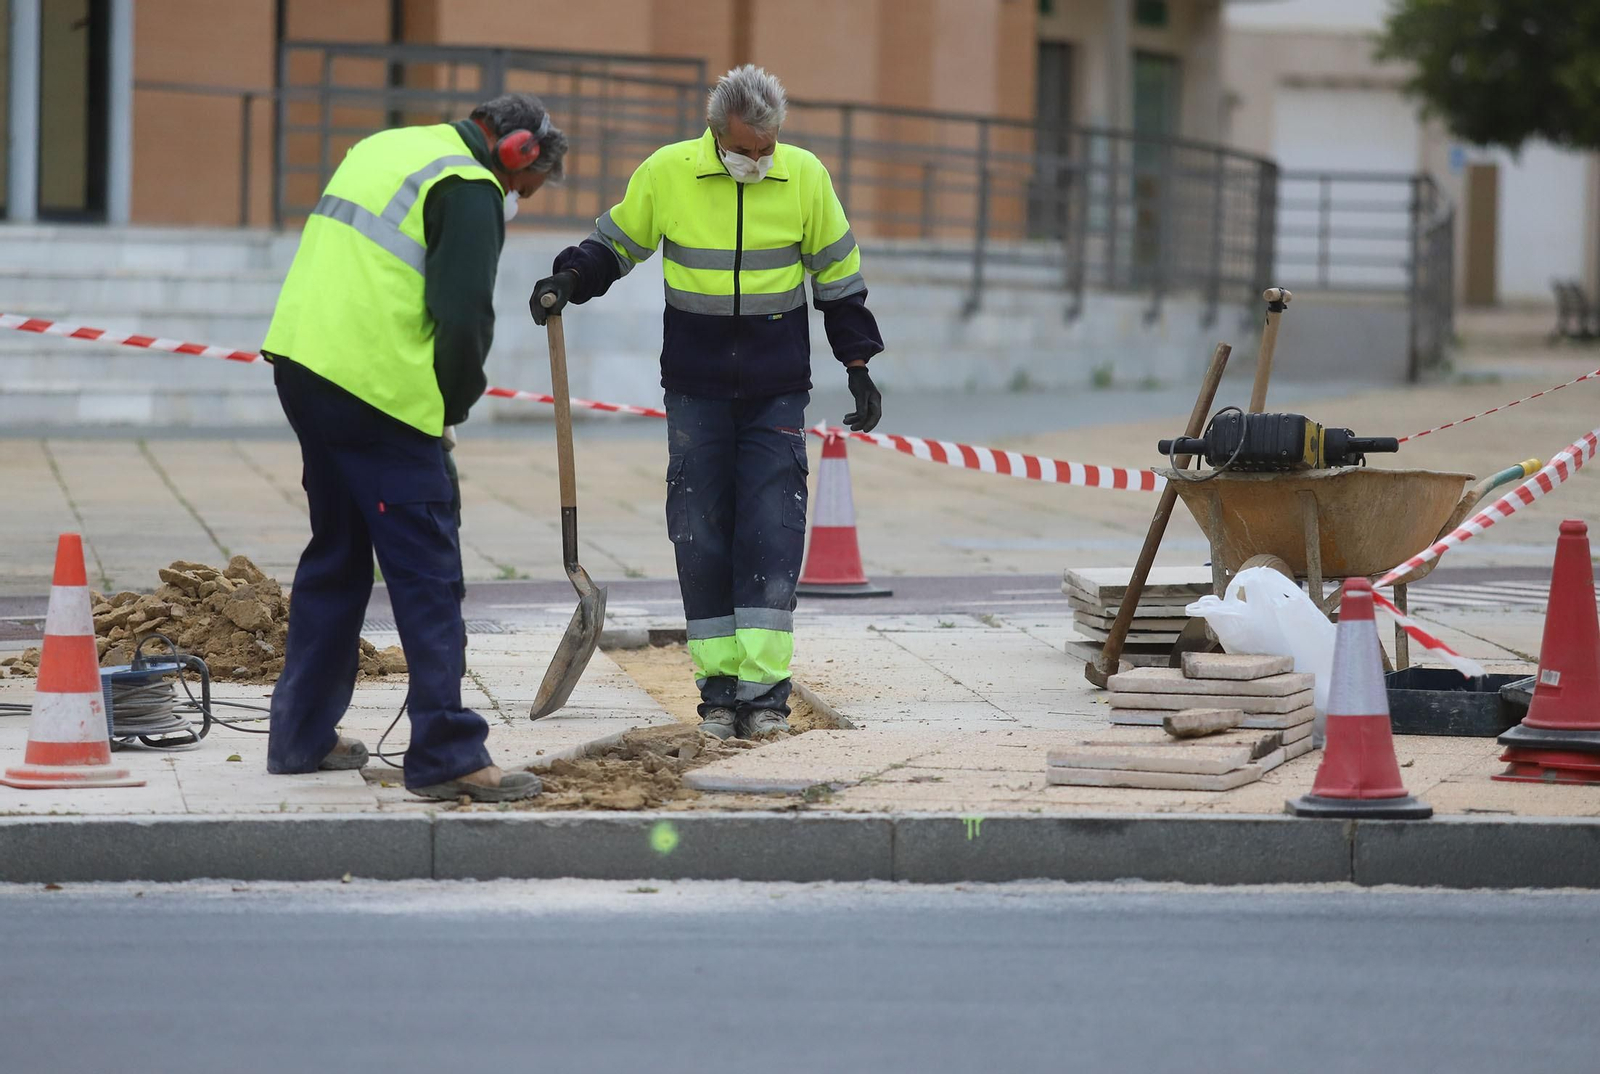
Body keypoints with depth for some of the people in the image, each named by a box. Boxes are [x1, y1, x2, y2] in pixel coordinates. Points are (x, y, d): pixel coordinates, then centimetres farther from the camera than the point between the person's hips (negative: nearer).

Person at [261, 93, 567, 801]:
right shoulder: (469, 191, -6)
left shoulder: (385, 148, 22)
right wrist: (449, 410, 2)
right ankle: (446, 754, -7)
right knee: (427, 572, -5)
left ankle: (301, 735, 26)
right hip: (378, 387, -9)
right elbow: (464, 317, -15)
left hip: (300, 358, 9)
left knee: (337, 550, 21)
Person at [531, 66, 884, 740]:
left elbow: (838, 277, 6)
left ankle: (765, 688, -7)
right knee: (702, 538, 0)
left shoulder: (804, 177, -3)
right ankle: (719, 687, 8)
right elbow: (616, 243, 9)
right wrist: (568, 281, -9)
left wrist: (858, 366, 6)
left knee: (772, 534, -8)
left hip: (777, 394, -1)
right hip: (696, 392, 1)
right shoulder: (666, 174, -6)